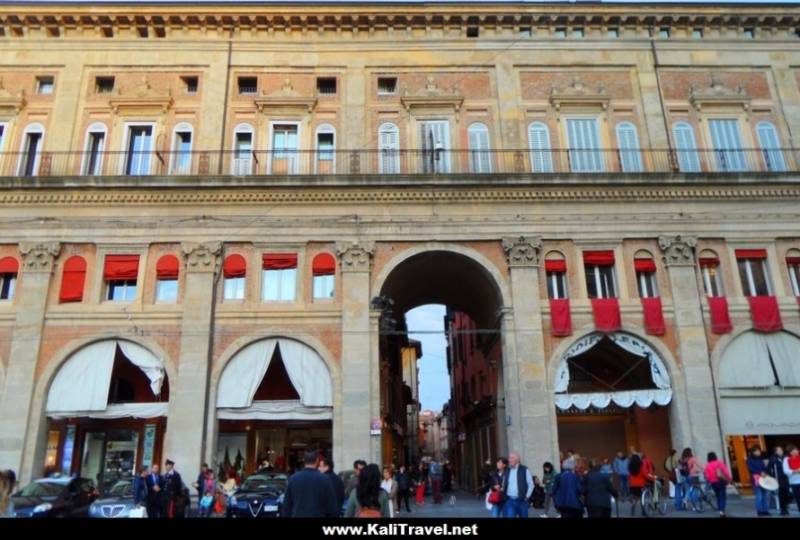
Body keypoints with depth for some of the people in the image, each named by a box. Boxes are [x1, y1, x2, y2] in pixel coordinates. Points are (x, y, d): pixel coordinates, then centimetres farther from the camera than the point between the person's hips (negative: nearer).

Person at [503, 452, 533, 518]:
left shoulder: (524, 470, -3)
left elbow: (531, 484, 1)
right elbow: (504, 485, 16)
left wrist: (527, 496, -4)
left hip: (521, 500, -1)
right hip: (509, 501, 2)